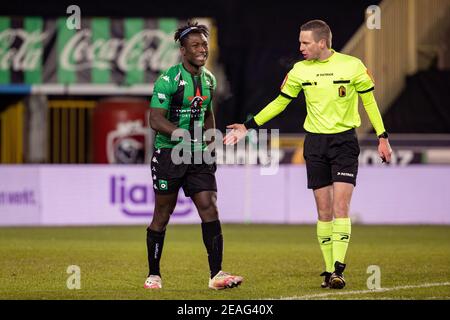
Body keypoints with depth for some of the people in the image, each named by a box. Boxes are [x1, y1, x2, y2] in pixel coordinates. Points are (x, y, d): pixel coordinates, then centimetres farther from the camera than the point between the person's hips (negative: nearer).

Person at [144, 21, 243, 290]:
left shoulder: (209, 79, 10)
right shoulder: (168, 80, -12)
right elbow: (156, 119, -17)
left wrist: (210, 145, 18)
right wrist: (179, 133, -32)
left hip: (198, 155, 5)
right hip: (169, 154, -5)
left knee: (210, 210, -6)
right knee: (162, 216, 3)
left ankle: (217, 274, -7)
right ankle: (154, 275, 16)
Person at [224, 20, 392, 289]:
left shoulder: (352, 65, -7)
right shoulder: (300, 70, 1)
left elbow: (369, 101, 2)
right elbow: (280, 102, 11)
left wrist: (382, 137, 0)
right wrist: (248, 127, 7)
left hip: (344, 141, -3)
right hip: (315, 143, 3)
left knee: (341, 207, -13)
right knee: (324, 211, 2)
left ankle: (338, 269, -16)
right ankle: (329, 271, 6)